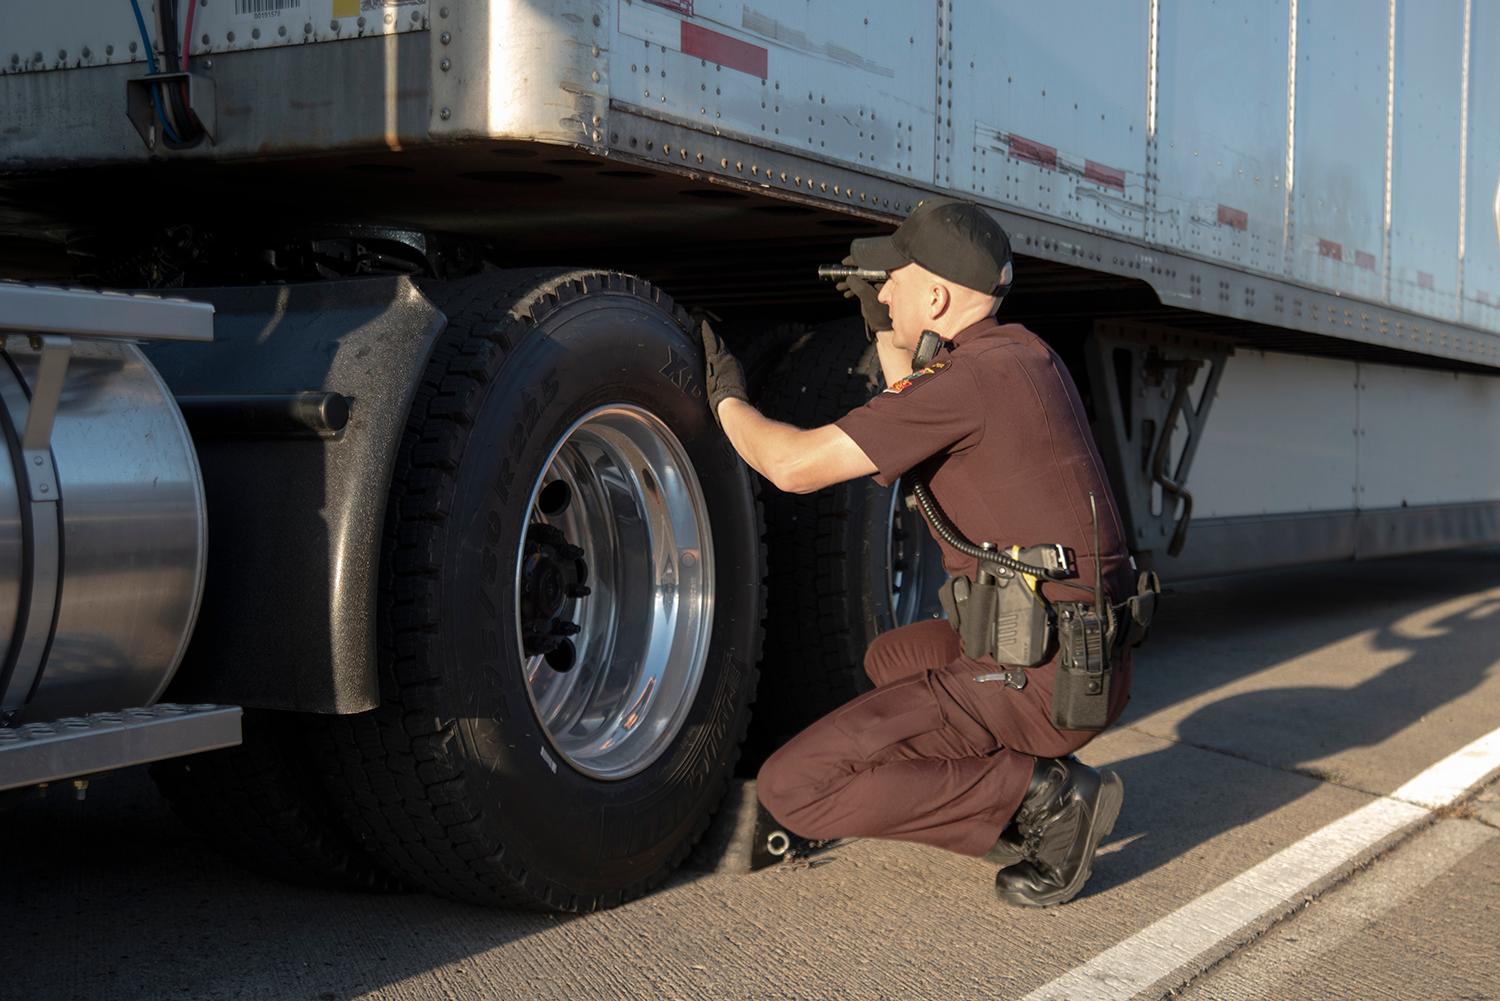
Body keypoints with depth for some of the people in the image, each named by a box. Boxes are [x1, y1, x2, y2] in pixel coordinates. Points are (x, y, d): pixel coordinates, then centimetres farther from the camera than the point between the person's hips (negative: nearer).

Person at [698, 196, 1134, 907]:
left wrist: (727, 399, 2)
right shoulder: (1024, 354, 11)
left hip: (1039, 679, -10)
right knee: (891, 658, 36)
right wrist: (886, 332, 28)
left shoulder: (974, 376, -17)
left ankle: (1043, 798, -9)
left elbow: (795, 465, -16)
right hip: (1087, 656, 10)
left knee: (794, 788, -13)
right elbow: (921, 416, 33)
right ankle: (1026, 782, 16)